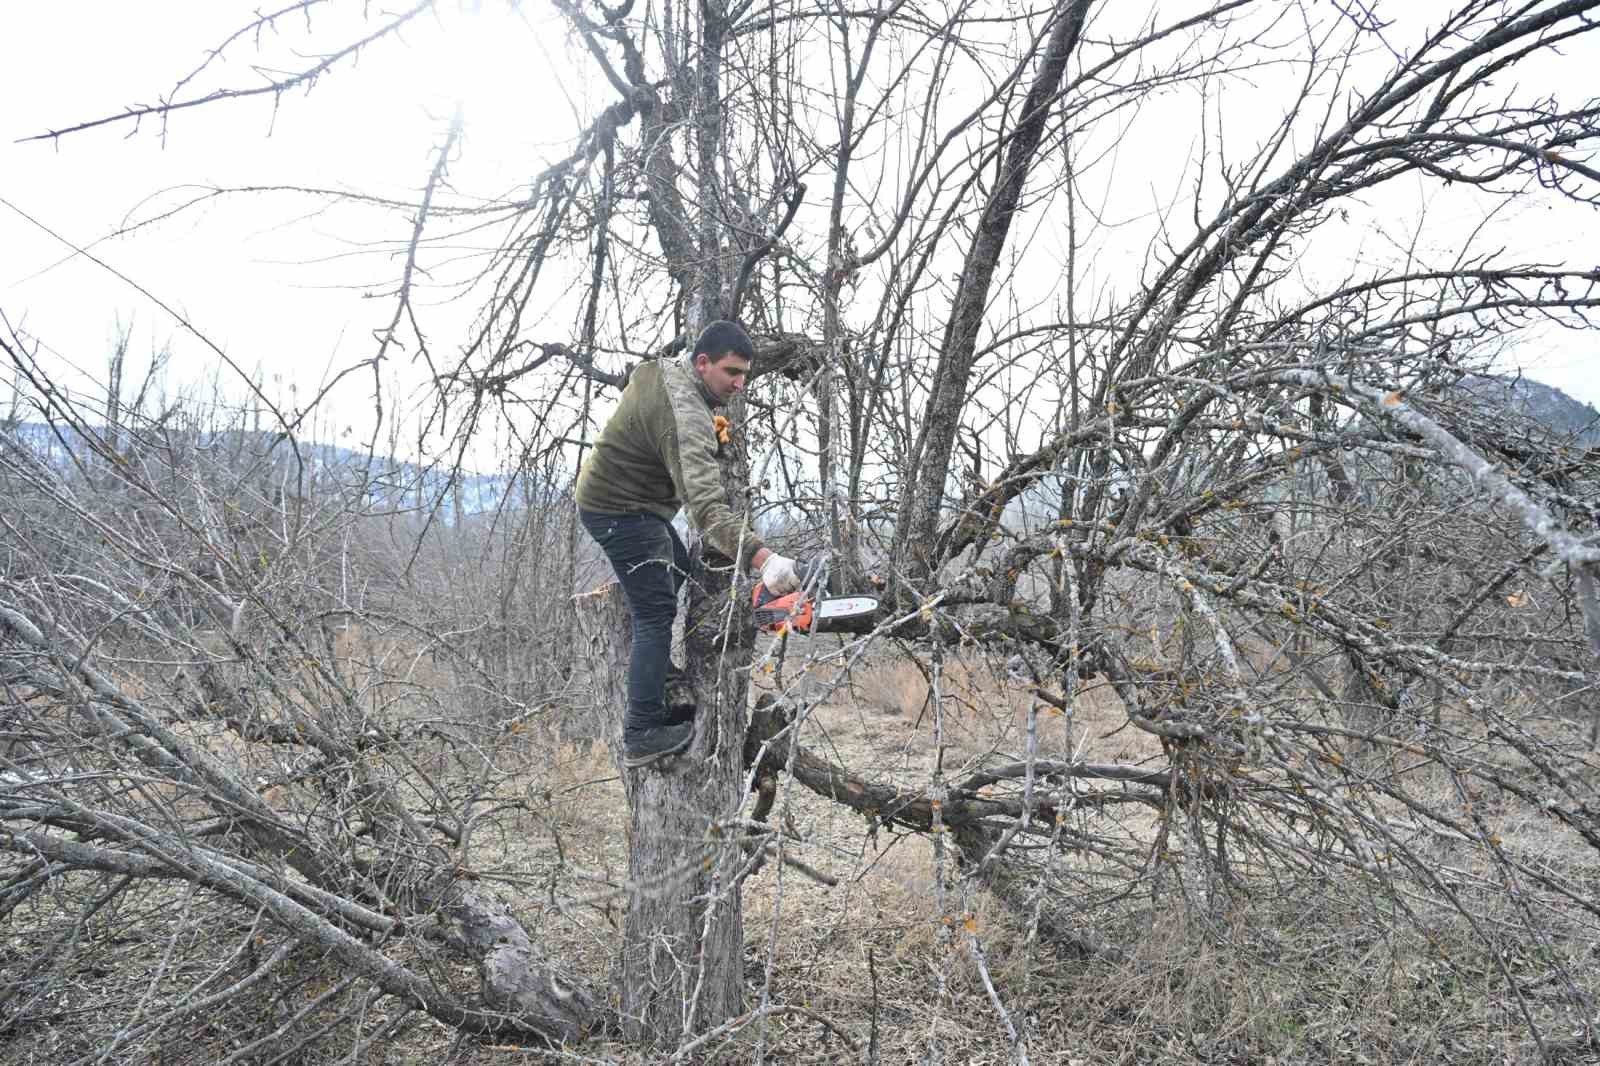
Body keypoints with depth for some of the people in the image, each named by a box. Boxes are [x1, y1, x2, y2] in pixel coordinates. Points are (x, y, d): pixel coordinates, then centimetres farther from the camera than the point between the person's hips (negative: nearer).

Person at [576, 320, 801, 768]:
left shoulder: (660, 369, -1)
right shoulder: (686, 418, -31)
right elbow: (706, 505, -43)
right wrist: (761, 557, -54)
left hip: (610, 493, 10)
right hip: (622, 512, -10)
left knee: (677, 567, 26)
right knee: (657, 611, -10)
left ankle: (655, 667, 36)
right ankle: (641, 735, -9)